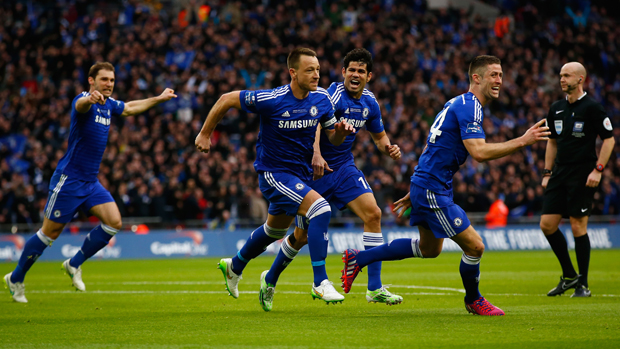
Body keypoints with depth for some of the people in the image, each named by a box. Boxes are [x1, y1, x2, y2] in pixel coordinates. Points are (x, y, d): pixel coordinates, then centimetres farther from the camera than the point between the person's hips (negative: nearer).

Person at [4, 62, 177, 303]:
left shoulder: (109, 105, 9)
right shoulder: (84, 101, -16)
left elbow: (130, 108, 32)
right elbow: (80, 105, -42)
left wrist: (159, 99, 37)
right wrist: (91, 98, -66)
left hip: (91, 182, 7)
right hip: (69, 179, -7)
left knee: (114, 221, -9)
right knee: (50, 232, -2)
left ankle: (74, 264, 7)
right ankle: (16, 278, 14)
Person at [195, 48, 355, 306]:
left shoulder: (322, 98, -7)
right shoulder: (271, 100, -24)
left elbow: (332, 137, 5)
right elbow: (226, 100, -12)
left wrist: (341, 131, -19)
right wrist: (205, 134, -5)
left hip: (300, 173, 7)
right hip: (273, 173, -7)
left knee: (275, 229, 26)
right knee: (320, 208, -27)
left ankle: (234, 266, 52)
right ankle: (320, 283, -23)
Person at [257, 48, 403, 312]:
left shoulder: (370, 103, 4)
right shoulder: (336, 94, -19)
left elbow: (379, 135, 20)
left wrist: (388, 148, -3)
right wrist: (316, 155, -52)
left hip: (344, 168, 6)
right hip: (314, 169, -5)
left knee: (373, 213, -15)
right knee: (302, 235, 3)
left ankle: (375, 288, -12)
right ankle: (270, 280, 30)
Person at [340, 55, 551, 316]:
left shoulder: (459, 104, 16)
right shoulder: (468, 106, -17)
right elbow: (479, 152, -29)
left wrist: (414, 193, 25)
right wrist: (522, 141, -24)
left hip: (424, 186, 11)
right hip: (432, 189, -11)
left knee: (429, 249, 23)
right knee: (474, 246, -7)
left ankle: (358, 259, 28)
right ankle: (473, 300, 17)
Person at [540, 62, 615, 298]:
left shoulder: (591, 107, -8)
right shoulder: (556, 109, 11)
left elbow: (609, 139, -7)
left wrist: (598, 170, -14)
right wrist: (547, 172, 15)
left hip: (583, 176, -7)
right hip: (560, 173, 7)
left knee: (578, 227, -6)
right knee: (547, 224, 0)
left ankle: (583, 284, 4)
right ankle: (569, 276, 15)